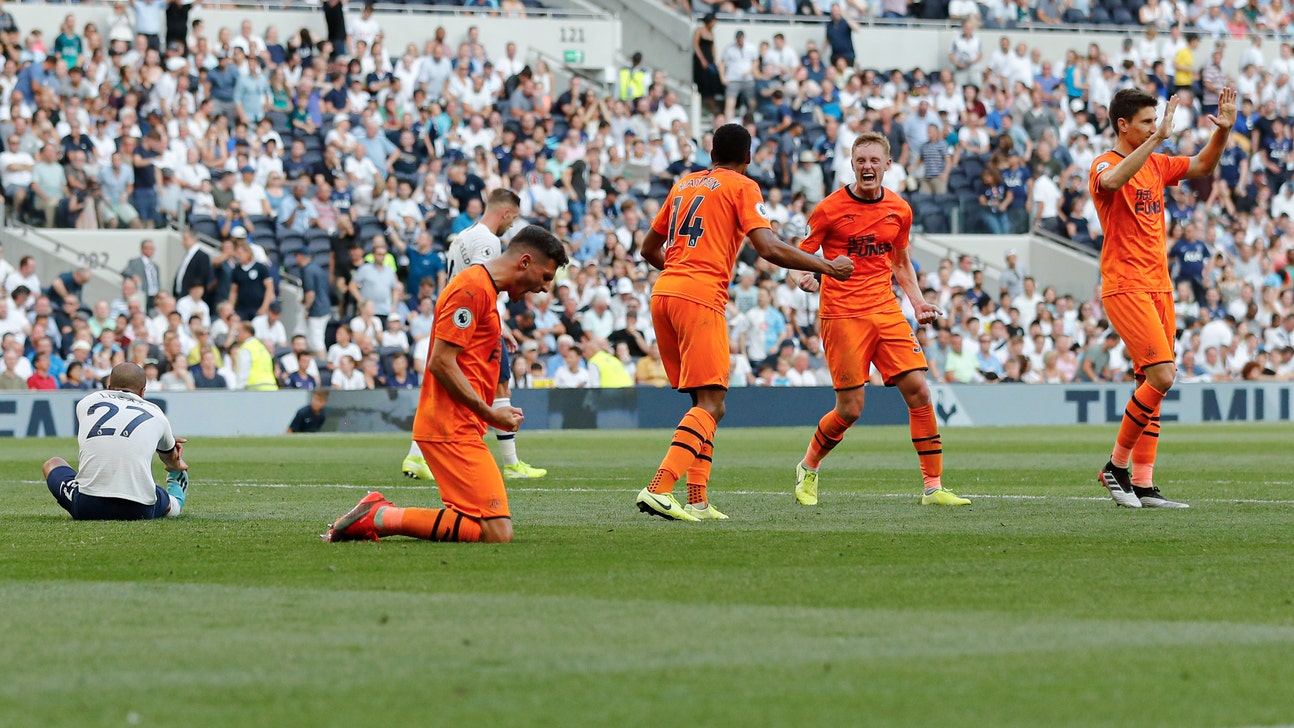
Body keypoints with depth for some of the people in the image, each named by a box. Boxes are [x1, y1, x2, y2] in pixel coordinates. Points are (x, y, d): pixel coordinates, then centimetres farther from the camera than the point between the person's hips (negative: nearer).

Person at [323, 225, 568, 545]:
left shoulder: (484, 290, 22)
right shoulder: (472, 288, -10)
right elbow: (441, 362, -17)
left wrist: (495, 411, 13)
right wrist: (490, 413, -13)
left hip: (458, 428, 11)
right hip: (453, 430, -11)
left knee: (497, 528, 6)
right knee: (497, 532, -17)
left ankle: (379, 512, 6)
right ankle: (380, 518, -14)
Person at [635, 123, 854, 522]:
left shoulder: (685, 184, 22)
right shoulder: (742, 187, 2)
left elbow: (649, 249, 29)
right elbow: (769, 249, -10)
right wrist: (826, 267, -1)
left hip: (662, 293, 7)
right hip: (700, 298, -7)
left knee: (704, 399, 15)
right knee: (711, 404, -11)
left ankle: (696, 500, 7)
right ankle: (659, 489, -27)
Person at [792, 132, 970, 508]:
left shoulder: (899, 210, 9)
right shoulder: (830, 209, -5)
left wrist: (918, 301, 10)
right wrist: (807, 279, -22)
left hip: (886, 311, 4)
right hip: (842, 314, -4)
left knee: (918, 391, -7)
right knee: (850, 409, -7)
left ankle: (934, 487, -1)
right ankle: (808, 470, 20)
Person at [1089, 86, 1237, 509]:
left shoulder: (1156, 164, 15)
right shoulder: (1105, 164, -9)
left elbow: (1202, 166, 21)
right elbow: (1111, 180, -33)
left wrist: (1223, 131, 3)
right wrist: (1157, 139, -36)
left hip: (1158, 287, 8)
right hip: (1125, 288, -8)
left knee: (1152, 382, 5)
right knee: (1161, 376, -18)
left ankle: (1143, 485, 7)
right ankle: (1117, 466, -4)